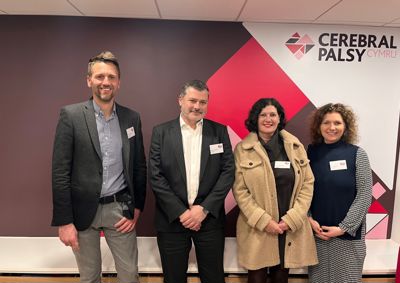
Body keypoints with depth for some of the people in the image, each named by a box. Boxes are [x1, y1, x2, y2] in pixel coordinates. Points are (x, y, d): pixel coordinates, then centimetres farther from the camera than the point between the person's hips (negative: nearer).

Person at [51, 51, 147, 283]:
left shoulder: (132, 118, 2)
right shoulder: (71, 115, -7)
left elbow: (139, 167, 6)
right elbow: (60, 171, -8)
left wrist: (137, 210, 2)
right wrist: (64, 221, -9)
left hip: (120, 209, 2)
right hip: (83, 210, -1)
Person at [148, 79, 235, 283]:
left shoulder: (219, 131, 3)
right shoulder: (161, 132, 0)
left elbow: (228, 171, -2)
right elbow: (155, 176, -5)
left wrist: (205, 209, -10)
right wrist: (180, 212, -11)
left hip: (210, 219, 1)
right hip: (172, 219, 0)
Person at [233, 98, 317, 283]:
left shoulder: (295, 146, 4)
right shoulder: (242, 149, -3)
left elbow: (308, 183, 2)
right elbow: (240, 190, -6)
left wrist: (292, 219, -7)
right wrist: (264, 221, -12)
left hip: (291, 227, 3)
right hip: (256, 228, -2)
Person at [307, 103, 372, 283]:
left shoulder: (357, 154, -4)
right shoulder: (311, 153, 1)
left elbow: (364, 196, -7)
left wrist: (343, 228, -12)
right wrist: (309, 219, -8)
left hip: (348, 234, -2)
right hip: (315, 232, 2)